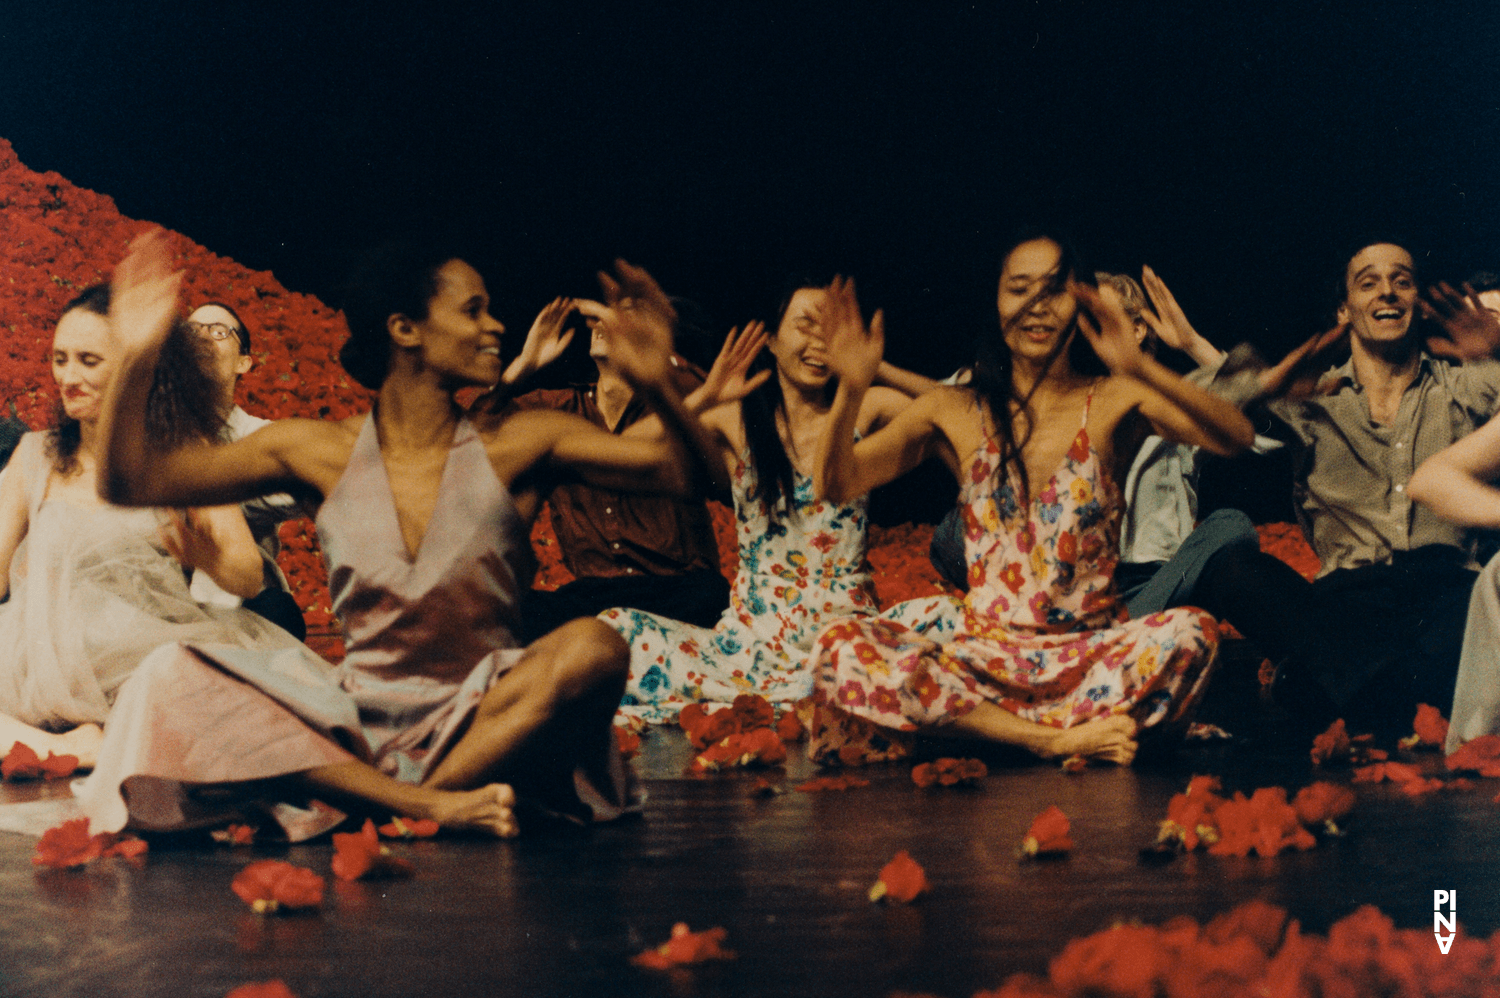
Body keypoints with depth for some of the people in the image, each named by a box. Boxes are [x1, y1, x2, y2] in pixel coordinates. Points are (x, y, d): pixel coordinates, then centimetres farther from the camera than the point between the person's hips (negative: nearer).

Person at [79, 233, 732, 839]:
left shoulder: (517, 444, -1)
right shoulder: (321, 452, 2)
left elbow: (689, 474, -6)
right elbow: (131, 482, 2)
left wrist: (656, 385, -25)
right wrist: (135, 361, -12)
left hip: (485, 720, -1)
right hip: (359, 719, 2)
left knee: (594, 648, -30)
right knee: (174, 678, -20)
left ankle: (369, 808, -27)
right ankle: (439, 805, -29)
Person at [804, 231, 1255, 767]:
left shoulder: (1110, 400, 3)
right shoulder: (955, 412, 7)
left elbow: (1238, 438, -12)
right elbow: (836, 485, 0)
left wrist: (1141, 369, -28)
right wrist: (852, 390, -19)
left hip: (1092, 654, -1)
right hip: (985, 656, 2)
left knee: (1192, 632, -32)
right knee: (841, 648, -26)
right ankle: (1066, 738, -28)